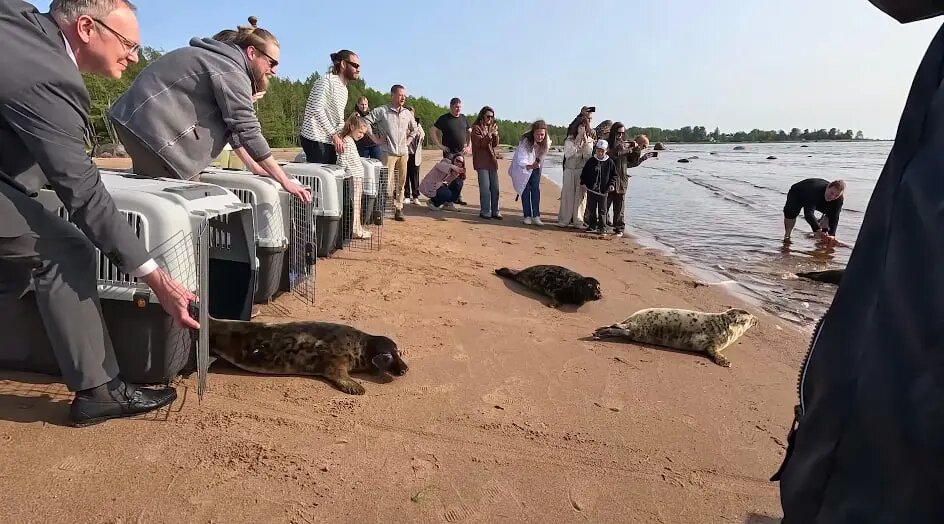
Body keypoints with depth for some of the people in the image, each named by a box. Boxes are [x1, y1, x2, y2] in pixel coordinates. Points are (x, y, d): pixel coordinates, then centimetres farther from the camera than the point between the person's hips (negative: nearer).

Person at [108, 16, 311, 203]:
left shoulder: (217, 58, 16)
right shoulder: (232, 71, -15)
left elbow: (231, 124, 14)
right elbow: (248, 131, -19)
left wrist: (254, 166, 10)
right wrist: (285, 181, -16)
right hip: (153, 126, -11)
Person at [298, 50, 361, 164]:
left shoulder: (344, 90, 21)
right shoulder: (327, 80, -8)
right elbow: (317, 109, -18)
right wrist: (334, 135, -19)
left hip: (330, 141, 9)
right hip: (315, 139, -9)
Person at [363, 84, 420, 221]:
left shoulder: (407, 114, 12)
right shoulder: (382, 111, -4)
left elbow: (415, 129, 27)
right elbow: (365, 122, -7)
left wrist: (409, 139, 13)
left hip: (403, 152, 5)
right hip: (388, 152, -5)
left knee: (401, 182, 7)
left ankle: (398, 209, 15)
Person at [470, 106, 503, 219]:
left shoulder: (491, 127, 18)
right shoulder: (476, 127, -3)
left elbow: (495, 144, 15)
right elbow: (479, 144, -12)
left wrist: (495, 134, -2)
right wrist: (489, 134, -18)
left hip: (492, 160, 7)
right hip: (482, 161, -7)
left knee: (495, 188, 5)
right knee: (485, 187, -9)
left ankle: (495, 211, 11)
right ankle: (485, 211, -2)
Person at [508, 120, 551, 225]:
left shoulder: (546, 142, -18)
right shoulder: (525, 141, -33)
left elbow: (541, 157, 1)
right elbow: (521, 160, -40)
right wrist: (529, 166, -56)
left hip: (535, 167, 3)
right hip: (522, 167, -3)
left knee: (536, 189, -7)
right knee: (526, 190, -7)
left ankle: (536, 216, -8)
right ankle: (527, 216, 1)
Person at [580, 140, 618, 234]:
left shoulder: (609, 162, 0)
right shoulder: (591, 161, 1)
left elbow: (614, 175, 7)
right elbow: (584, 173, 7)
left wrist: (612, 184, -5)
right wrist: (583, 182, -3)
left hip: (604, 190, -2)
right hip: (591, 189, 2)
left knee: (602, 210, 3)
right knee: (592, 209, 10)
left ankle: (602, 228, 11)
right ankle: (592, 226, 22)